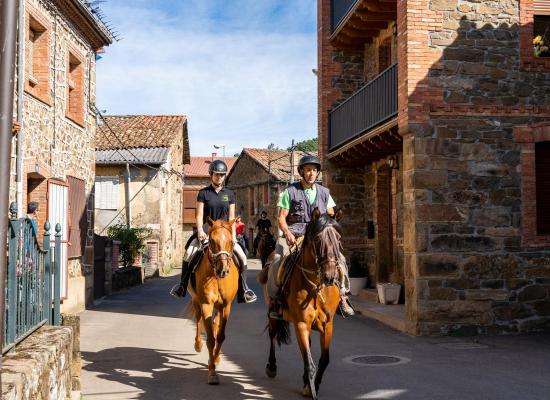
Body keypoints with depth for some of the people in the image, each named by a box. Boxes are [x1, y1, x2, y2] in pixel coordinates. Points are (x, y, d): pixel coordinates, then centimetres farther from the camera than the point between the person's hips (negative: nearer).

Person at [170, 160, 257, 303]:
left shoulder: (229, 194, 7)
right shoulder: (203, 193, 1)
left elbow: (231, 217, 5)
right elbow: (199, 215, -3)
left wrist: (233, 234, -6)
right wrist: (200, 231, -18)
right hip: (206, 231, -2)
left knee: (242, 257, -13)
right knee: (189, 254, -21)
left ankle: (243, 289, 0)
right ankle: (182, 286, -5)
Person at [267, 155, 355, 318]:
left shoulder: (324, 192, 11)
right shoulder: (290, 192, 1)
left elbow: (331, 217, 13)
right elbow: (281, 217, -2)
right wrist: (288, 233, -20)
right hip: (293, 234, -2)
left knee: (339, 258, -15)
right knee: (278, 260, -25)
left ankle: (342, 297, -2)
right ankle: (275, 300, -11)